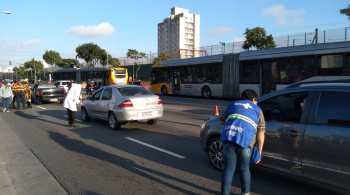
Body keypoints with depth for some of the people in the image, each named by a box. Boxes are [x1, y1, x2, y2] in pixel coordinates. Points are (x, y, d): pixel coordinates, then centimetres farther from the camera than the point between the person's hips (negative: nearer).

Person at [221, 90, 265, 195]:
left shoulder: (233, 104, 26)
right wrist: (259, 151, 20)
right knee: (244, 169, 19)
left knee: (228, 169, 10)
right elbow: (261, 133, 16)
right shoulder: (257, 110, 21)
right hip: (245, 140, -1)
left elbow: (223, 119, 36)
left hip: (228, 138, 1)